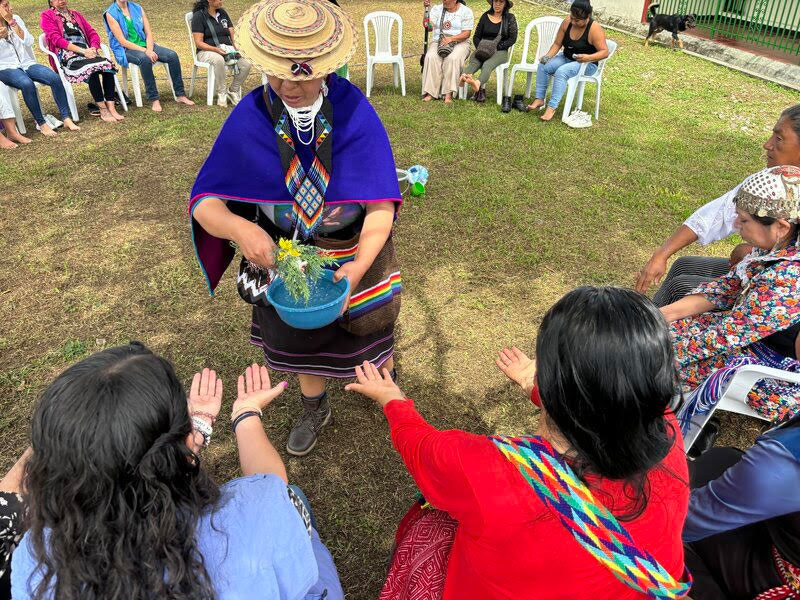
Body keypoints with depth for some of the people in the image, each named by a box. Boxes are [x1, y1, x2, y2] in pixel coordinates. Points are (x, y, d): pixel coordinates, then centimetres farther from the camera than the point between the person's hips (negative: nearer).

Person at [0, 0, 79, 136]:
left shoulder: (15, 18, 10)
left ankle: (66, 119, -24)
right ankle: (41, 124, -27)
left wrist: (12, 22, -8)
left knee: (55, 78, -25)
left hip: (26, 63, 4)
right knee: (27, 84, -36)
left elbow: (29, 42, -1)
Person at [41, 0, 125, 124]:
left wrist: (93, 48, -5)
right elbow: (56, 39, -5)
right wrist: (82, 50, -17)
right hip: (66, 56, -5)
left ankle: (111, 108, -34)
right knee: (91, 68, -36)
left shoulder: (76, 14, 27)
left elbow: (92, 33, 18)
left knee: (107, 64, -27)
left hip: (87, 52, 5)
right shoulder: (47, 16, 10)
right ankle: (103, 111, -34)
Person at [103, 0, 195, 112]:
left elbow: (148, 33, 6)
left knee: (172, 55, -18)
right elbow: (122, 41, -13)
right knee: (144, 59, -37)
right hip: (125, 50, -5)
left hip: (144, 45, 5)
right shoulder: (110, 14, -5)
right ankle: (154, 99, -32)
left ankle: (180, 95, -15)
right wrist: (145, 51, -22)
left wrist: (150, 50, -14)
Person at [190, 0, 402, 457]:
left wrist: (358, 268, -40)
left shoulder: (355, 113, -24)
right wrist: (240, 228, -41)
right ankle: (316, 410, 53)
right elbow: (205, 202, -19)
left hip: (357, 255, -1)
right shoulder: (249, 119, -20)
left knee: (370, 338, 21)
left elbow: (380, 207, -25)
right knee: (301, 340, 23)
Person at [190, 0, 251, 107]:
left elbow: (232, 35, 11)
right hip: (207, 51, -5)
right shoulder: (199, 16, -4)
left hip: (227, 49, 5)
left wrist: (237, 48, -11)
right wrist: (216, 49, -25)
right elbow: (199, 43, -10)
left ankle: (233, 91, -5)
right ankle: (222, 93, -26)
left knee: (246, 64, -23)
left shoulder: (223, 13, 14)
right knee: (219, 60, -41)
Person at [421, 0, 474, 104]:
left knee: (453, 58, -34)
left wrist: (450, 39, -19)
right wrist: (426, 9, -18)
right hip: (438, 41, 2)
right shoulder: (437, 9, 10)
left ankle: (449, 93, -35)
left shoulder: (466, 12, 2)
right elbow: (429, 26, -3)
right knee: (431, 57, -29)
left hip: (459, 42, -2)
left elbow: (467, 33, -6)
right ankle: (430, 92, -30)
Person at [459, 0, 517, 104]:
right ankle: (464, 76, -66)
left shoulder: (510, 18, 10)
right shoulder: (485, 16, 17)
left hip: (500, 51, -3)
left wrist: (496, 47, -10)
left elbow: (512, 39, 2)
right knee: (473, 62, -33)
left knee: (487, 64, -37)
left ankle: (478, 83, -67)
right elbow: (476, 37, 15)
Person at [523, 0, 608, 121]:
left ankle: (552, 107, -34)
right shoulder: (567, 22, -5)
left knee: (561, 72, -33)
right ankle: (539, 100, -15)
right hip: (566, 58, 6)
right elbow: (557, 44, 2)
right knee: (543, 66, -17)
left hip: (587, 64, -6)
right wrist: (548, 56, -15)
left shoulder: (594, 29, -20)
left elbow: (605, 52, -19)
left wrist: (589, 57, -36)